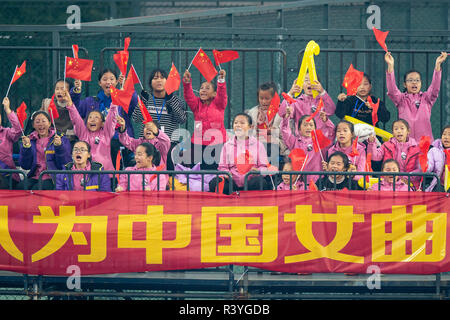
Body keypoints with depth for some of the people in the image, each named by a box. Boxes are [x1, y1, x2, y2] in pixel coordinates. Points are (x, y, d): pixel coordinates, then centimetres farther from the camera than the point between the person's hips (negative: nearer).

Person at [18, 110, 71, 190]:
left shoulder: (62, 139, 6)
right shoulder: (29, 140, 14)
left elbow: (64, 165, -3)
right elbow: (25, 166, 6)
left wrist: (59, 146, -16)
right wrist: (26, 147, -7)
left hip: (52, 179, -3)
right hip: (35, 177, 3)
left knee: (37, 189, -33)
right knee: (21, 186, -29)